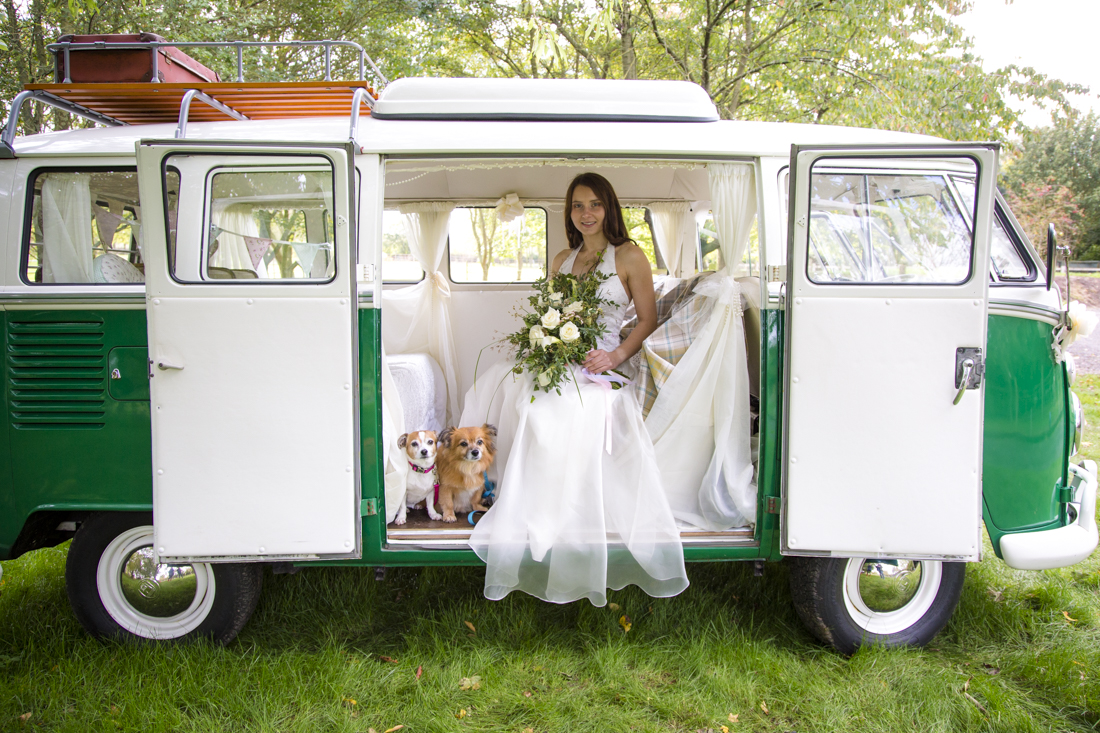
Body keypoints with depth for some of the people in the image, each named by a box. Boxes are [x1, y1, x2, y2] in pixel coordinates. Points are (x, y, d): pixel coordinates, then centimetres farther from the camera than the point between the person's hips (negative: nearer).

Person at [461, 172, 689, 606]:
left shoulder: (629, 256, 4)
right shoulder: (562, 260, 20)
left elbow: (648, 319, 2)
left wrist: (615, 356, -14)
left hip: (603, 367, -6)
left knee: (550, 409, -33)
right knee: (495, 385, -18)